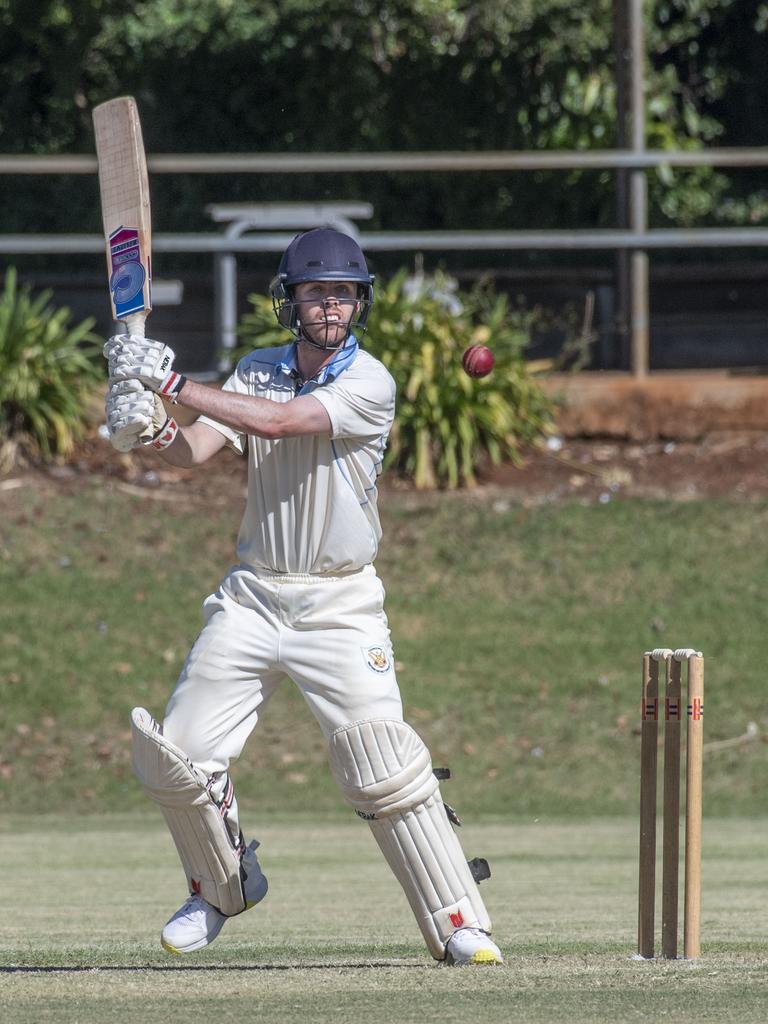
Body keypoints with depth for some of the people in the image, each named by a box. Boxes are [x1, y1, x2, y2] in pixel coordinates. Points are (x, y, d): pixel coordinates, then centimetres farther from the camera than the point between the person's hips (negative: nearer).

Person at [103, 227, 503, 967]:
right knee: (174, 757, 1)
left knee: (384, 767, -16)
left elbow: (281, 422, -24)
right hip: (252, 599, 5)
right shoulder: (257, 372, 6)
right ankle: (224, 887, 26)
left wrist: (173, 385, -27)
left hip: (338, 606, -5)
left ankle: (458, 925, -9)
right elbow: (197, 449, -6)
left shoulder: (369, 384, -11)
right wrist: (152, 430, -29)